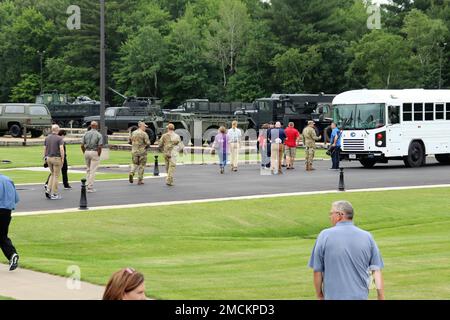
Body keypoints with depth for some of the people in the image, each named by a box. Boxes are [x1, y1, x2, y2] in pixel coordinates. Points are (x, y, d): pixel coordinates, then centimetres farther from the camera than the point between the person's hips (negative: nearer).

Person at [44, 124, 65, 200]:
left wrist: (45, 158, 15)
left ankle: (48, 189, 6)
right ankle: (54, 194, 4)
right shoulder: (59, 138, -11)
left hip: (49, 158, 6)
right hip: (56, 158, -6)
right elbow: (61, 149, -19)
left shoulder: (47, 138, 7)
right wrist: (62, 159, -13)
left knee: (52, 174, 20)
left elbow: (44, 148, 8)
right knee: (56, 176, 2)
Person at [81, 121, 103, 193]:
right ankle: (90, 187, -1)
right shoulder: (99, 135, -7)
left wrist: (84, 153, 11)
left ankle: (88, 185, 20)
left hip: (87, 152, 4)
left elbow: (82, 145, 2)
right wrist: (99, 155, -3)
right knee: (93, 171, -1)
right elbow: (100, 146, -14)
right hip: (94, 152, -4)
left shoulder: (86, 134, 4)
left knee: (88, 170, 19)